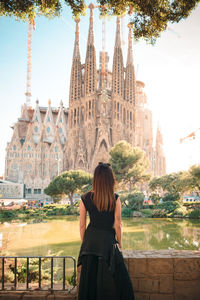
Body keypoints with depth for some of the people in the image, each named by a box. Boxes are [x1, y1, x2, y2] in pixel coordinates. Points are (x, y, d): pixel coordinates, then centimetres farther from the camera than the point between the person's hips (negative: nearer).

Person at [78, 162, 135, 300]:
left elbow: (82, 226, 1)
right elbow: (117, 225, -7)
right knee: (114, 281, 9)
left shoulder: (85, 198, -5)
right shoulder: (115, 198, -11)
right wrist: (120, 244, 6)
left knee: (90, 281, 13)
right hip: (108, 241, -3)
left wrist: (84, 243, 13)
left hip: (90, 241, 3)